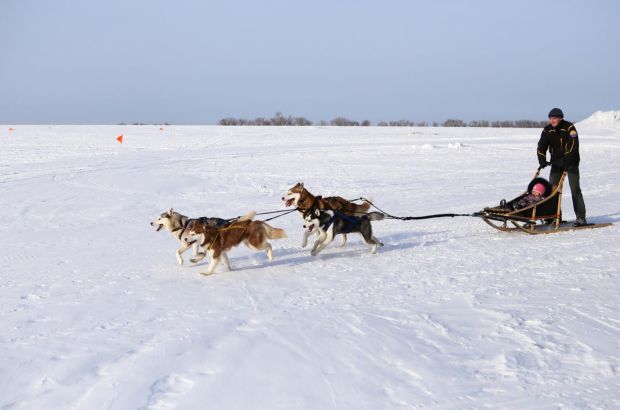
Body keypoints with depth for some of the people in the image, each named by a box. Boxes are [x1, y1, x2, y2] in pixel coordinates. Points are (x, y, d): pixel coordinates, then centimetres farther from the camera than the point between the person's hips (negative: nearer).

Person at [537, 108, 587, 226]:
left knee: (575, 189, -8)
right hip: (556, 163, 5)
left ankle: (581, 217, -8)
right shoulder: (547, 130, 1)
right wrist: (542, 160, -19)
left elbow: (573, 146, -22)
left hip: (571, 163, -5)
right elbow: (541, 146, -3)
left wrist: (565, 159, -30)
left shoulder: (569, 127, -13)